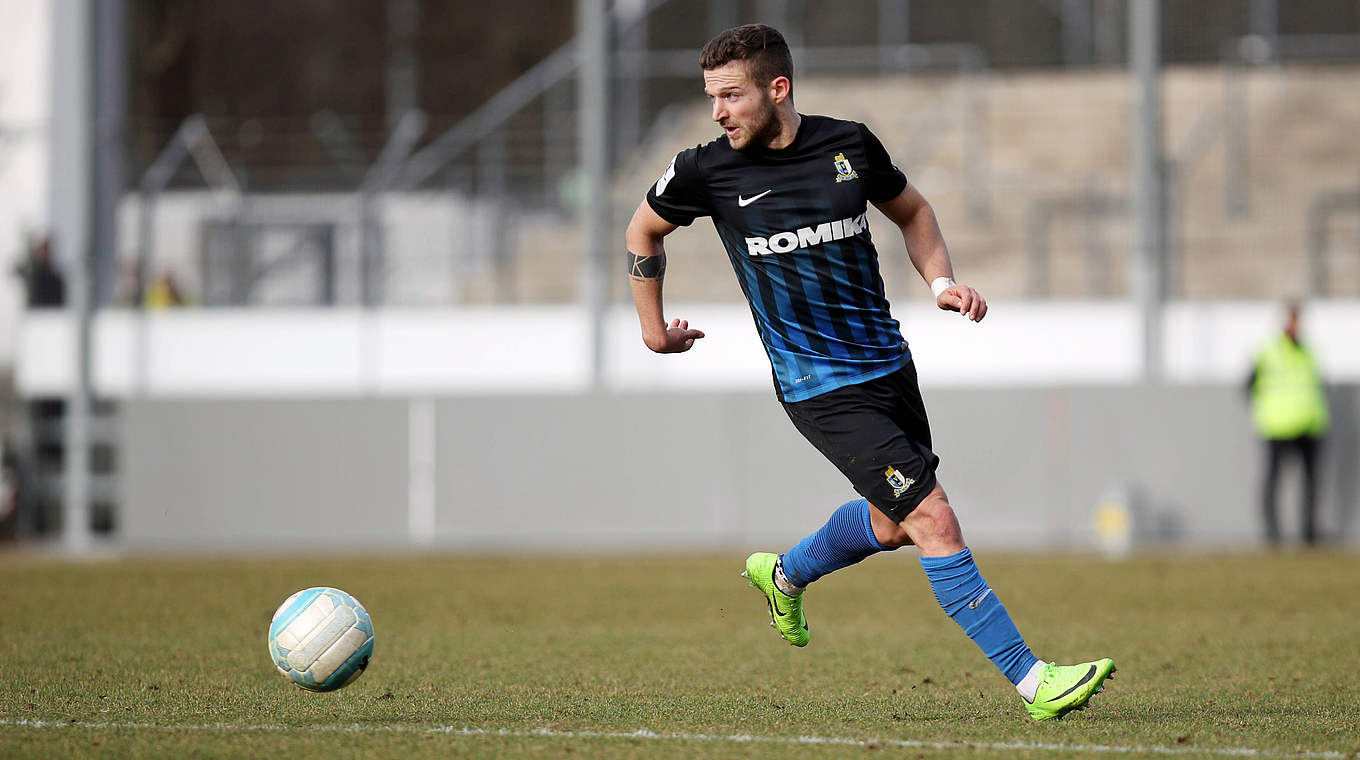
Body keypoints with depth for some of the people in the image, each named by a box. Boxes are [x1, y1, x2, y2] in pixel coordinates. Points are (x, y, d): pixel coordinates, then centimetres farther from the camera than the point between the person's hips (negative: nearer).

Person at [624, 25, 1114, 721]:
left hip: (889, 367, 5)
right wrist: (653, 327, 15)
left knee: (892, 522, 20)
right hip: (822, 393, -5)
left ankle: (784, 575, 47)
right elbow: (644, 232, 12)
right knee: (934, 520, -14)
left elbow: (912, 212, 16)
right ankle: (1034, 683, -14)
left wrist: (941, 281, 0)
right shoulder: (706, 171, -9)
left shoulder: (850, 146, -2)